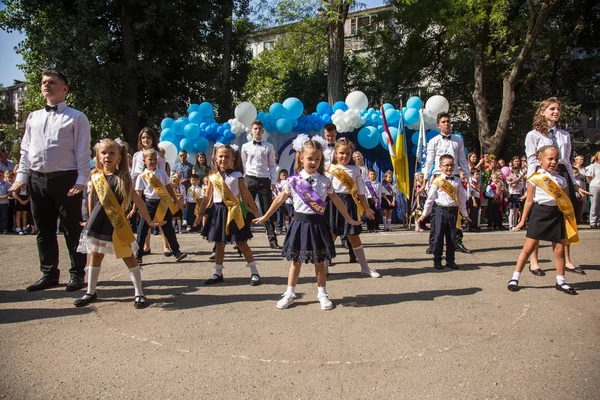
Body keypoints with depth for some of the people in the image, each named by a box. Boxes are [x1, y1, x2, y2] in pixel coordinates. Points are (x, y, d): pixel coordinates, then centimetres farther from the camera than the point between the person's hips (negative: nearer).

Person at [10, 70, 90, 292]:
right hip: (37, 180, 6)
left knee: (72, 229, 1)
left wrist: (81, 181, -14)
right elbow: (25, 149, 16)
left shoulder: (76, 117, 0)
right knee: (44, 230, 11)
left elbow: (83, 152, -6)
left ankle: (77, 274, 11)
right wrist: (21, 176, 6)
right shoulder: (33, 117, 16)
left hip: (65, 179, -5)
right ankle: (49, 274, 22)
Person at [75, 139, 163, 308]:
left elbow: (137, 199, -1)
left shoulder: (123, 178, -3)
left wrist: (149, 220, -1)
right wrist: (90, 220, 17)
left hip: (117, 223, -3)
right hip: (98, 222, 3)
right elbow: (91, 198, 17)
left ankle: (139, 293, 5)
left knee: (128, 257, 0)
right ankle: (90, 292, 26)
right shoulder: (95, 177, 5)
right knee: (95, 256, 11)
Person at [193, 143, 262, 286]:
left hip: (233, 211, -3)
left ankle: (254, 272, 10)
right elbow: (207, 197, 11)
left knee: (241, 243, 0)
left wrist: (256, 212, 2)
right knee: (219, 244, 11)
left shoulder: (237, 175, -4)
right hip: (218, 211, 3)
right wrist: (199, 214, 13)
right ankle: (218, 273, 24)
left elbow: (247, 195, 0)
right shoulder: (213, 177, 4)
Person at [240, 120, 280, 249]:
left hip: (265, 180, 0)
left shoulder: (269, 147, 7)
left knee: (268, 211, 1)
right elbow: (243, 165, 10)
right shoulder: (245, 147, 8)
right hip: (250, 179, 1)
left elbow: (272, 166, 6)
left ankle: (272, 240, 5)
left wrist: (273, 181, -2)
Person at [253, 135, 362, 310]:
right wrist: (265, 216, 9)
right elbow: (279, 200, 5)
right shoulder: (293, 181, -3)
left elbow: (337, 202, 8)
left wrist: (349, 219, 13)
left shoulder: (325, 181, 0)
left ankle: (322, 294, 22)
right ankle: (289, 294, 20)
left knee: (319, 261, 9)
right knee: (296, 260, 9)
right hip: (300, 223, 0)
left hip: (317, 223, 1)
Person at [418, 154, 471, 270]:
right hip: (441, 211, -3)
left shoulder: (457, 181, 8)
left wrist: (464, 214, 17)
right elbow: (430, 198, 0)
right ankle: (437, 261, 11)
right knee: (439, 236, 1)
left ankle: (450, 260, 19)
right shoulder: (437, 181, -2)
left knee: (451, 237, 8)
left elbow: (462, 198, 14)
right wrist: (425, 213, 1)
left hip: (453, 211, 3)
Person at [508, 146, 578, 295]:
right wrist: (522, 220, -1)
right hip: (539, 213, -4)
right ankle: (515, 278, 5)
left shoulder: (561, 179, 8)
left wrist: (569, 218, 9)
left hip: (557, 214, 4)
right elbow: (529, 201, -1)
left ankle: (560, 282, 21)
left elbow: (565, 201, 13)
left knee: (559, 249, 8)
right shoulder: (535, 178, -3)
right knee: (529, 247, -3)